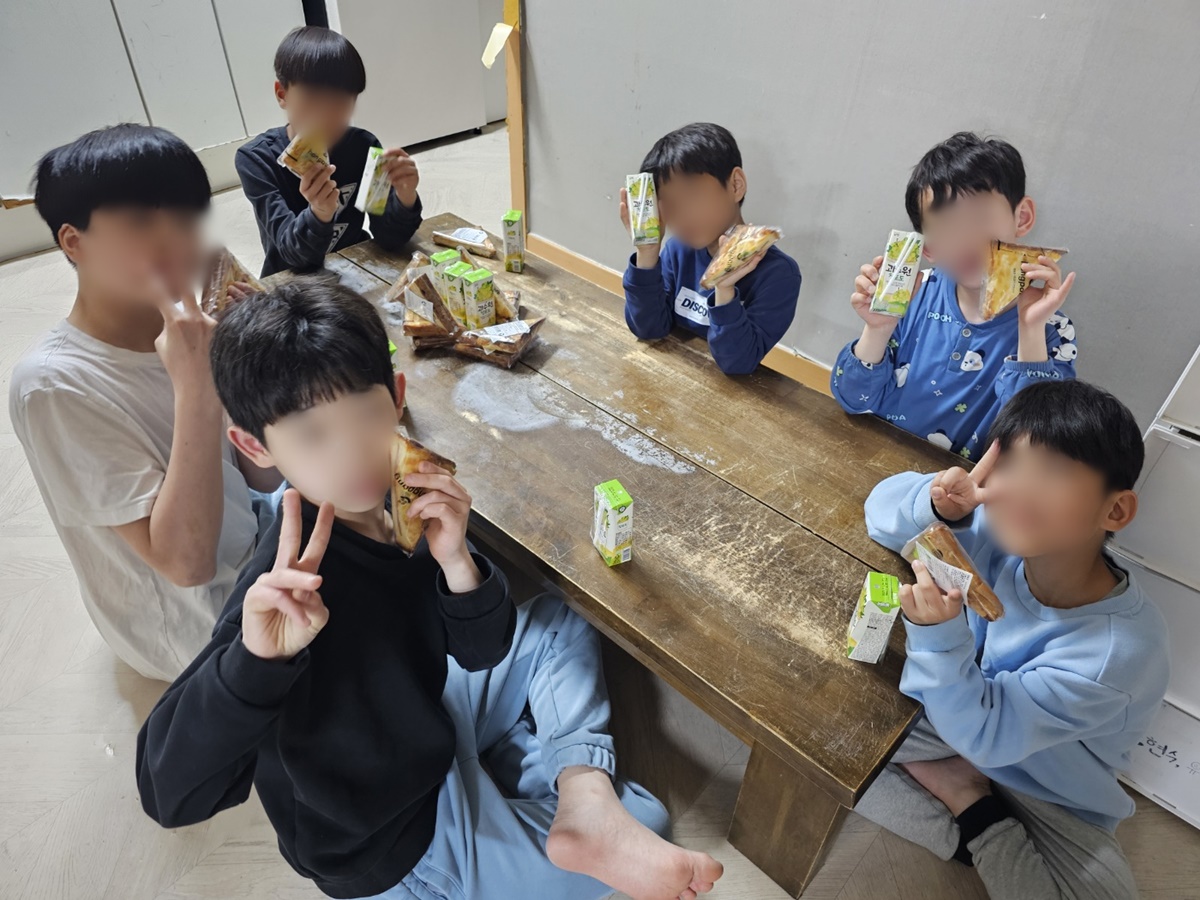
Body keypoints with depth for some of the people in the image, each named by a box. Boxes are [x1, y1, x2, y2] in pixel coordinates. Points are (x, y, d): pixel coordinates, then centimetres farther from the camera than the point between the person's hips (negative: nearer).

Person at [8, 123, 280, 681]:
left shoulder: (178, 331, -9)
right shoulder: (53, 385, -26)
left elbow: (263, 476, -5)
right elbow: (186, 561, -31)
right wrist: (195, 388, -36)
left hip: (252, 540, 6)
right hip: (200, 624, -6)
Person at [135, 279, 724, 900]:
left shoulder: (404, 507, -14)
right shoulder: (291, 584, -34)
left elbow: (481, 652, -8)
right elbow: (170, 795, -32)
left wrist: (456, 563, -27)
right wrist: (255, 659, -50)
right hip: (401, 849, -6)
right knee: (646, 820, -5)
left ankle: (586, 794, -4)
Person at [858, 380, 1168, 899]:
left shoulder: (1120, 652, -33)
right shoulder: (1001, 534, -22)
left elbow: (982, 731, -31)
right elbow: (885, 507, -11)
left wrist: (939, 633, -48)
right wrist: (939, 503, -33)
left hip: (1048, 792, -2)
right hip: (961, 713, 3)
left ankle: (971, 809, -1)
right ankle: (974, 834, -1)